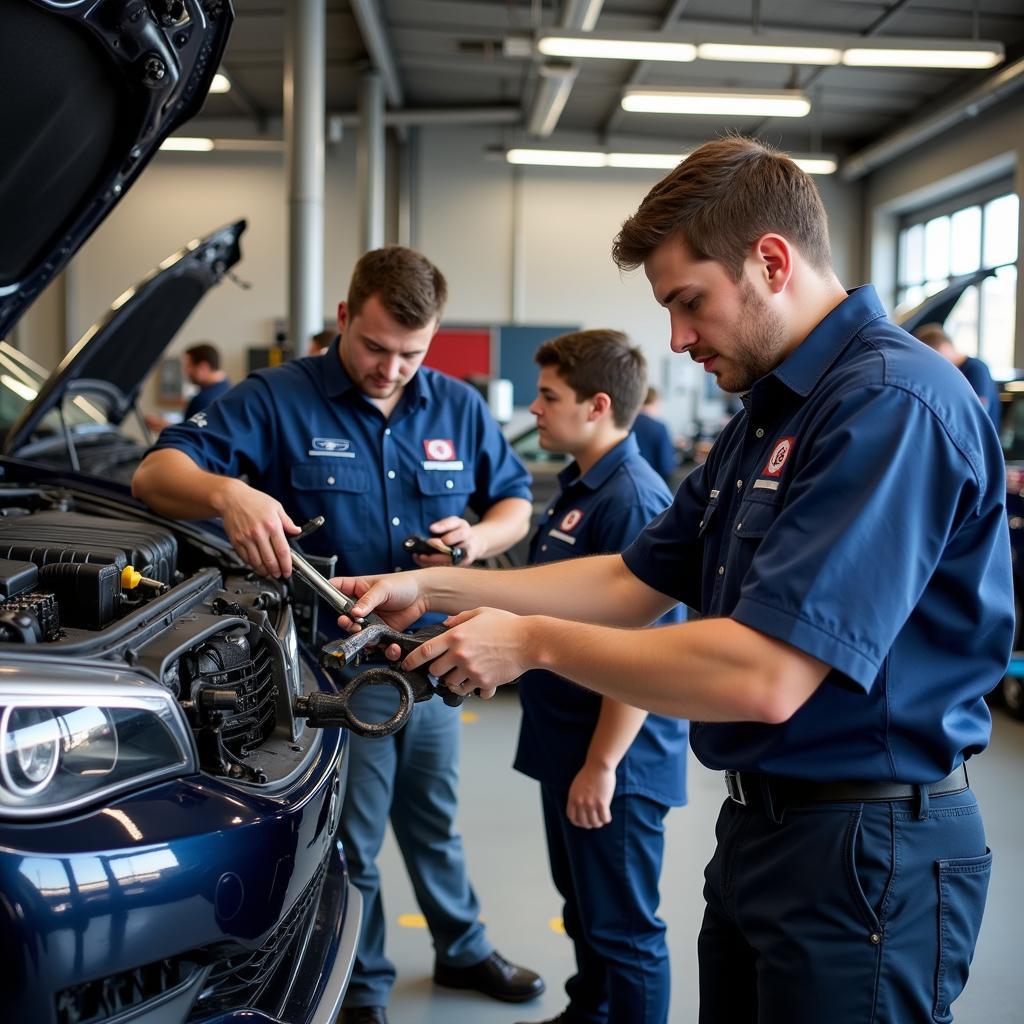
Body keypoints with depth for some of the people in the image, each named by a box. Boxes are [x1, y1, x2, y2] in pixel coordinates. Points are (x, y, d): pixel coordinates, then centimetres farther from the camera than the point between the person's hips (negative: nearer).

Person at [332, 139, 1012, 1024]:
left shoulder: (892, 402, -22)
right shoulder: (768, 414, 12)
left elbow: (763, 678, -29)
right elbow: (637, 584, 14)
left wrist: (534, 641, -17)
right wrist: (435, 587, 8)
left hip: (866, 850, -9)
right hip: (761, 822, 9)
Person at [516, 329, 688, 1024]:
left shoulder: (632, 499, -22)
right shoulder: (581, 487, 9)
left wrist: (602, 764, -23)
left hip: (612, 762, -10)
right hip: (569, 747, 10)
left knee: (621, 925, 5)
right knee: (583, 904, 24)